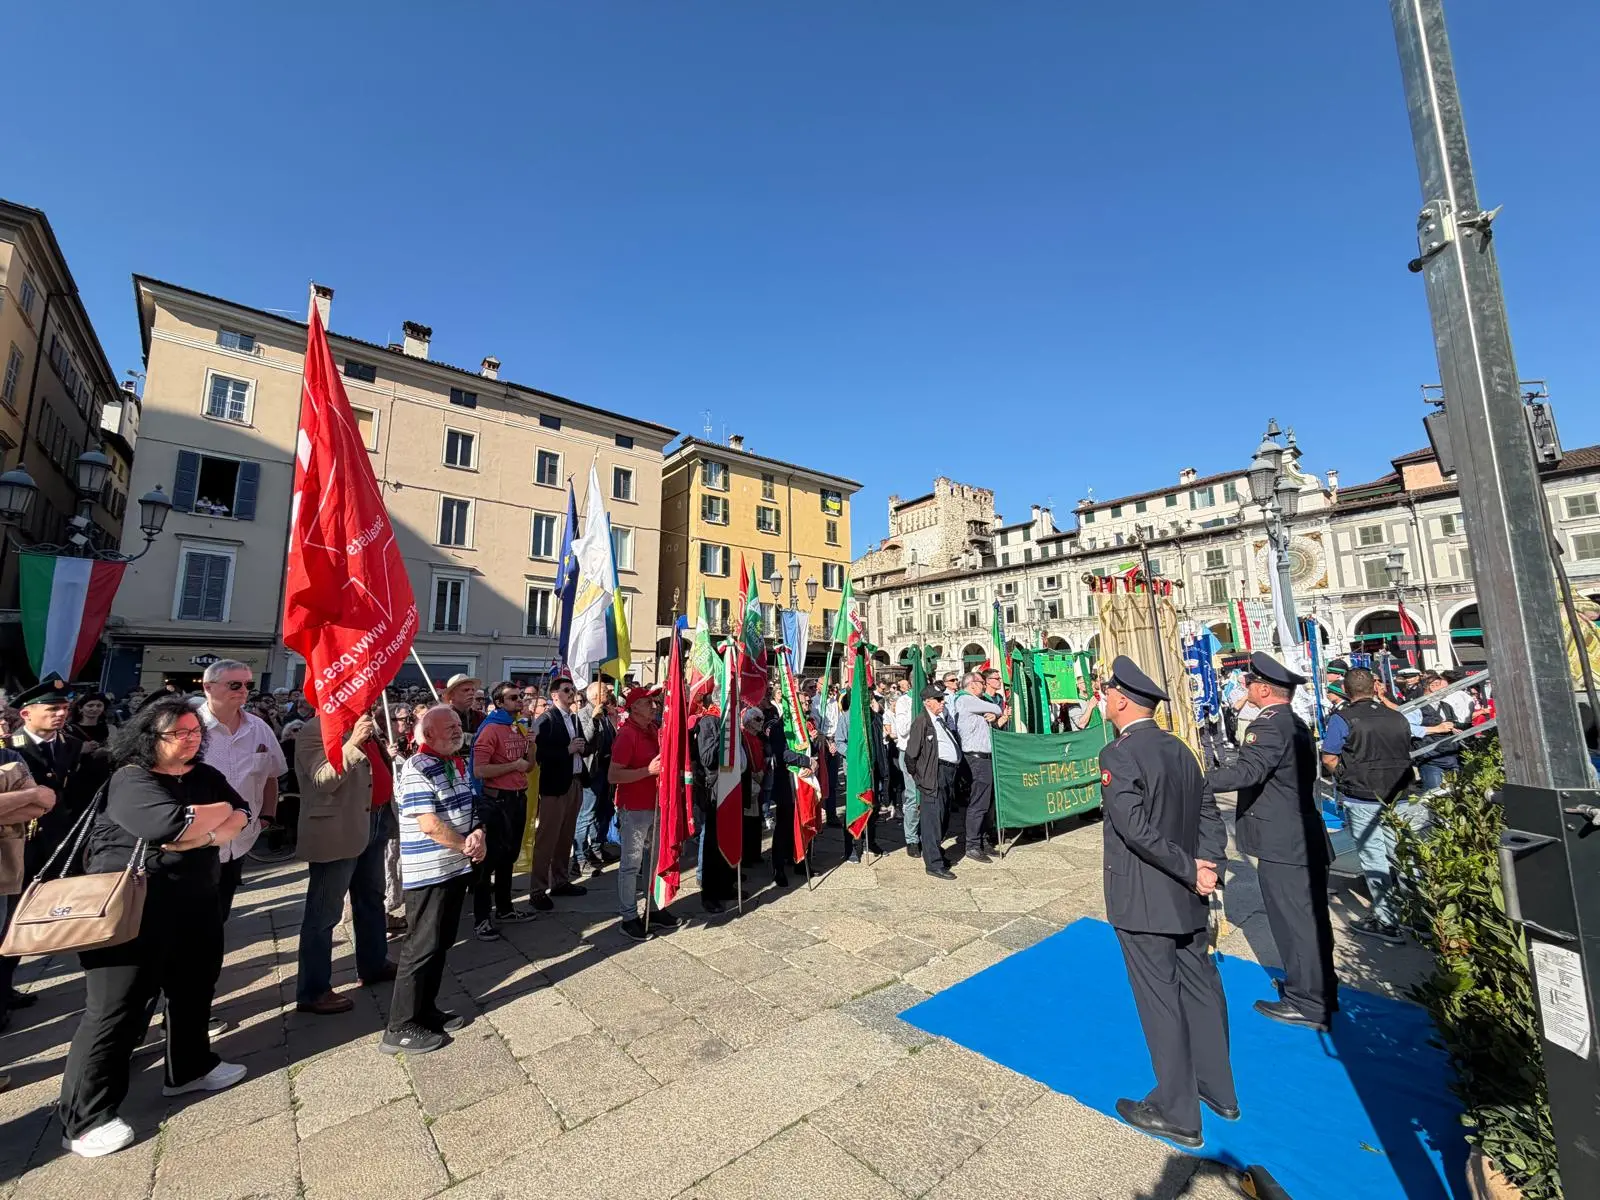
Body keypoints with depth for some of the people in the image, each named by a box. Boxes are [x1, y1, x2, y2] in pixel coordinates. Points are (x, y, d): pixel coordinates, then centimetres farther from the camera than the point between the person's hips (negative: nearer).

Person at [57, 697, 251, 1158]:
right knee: (116, 1008, 1)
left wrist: (200, 836, -18)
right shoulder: (130, 779, -16)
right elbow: (168, 825, -30)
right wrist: (219, 812, -13)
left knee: (194, 988, 19)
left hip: (194, 905, 7)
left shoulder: (206, 776, 6)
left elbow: (242, 818, -1)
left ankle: (190, 1067, 37)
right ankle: (86, 1118, 17)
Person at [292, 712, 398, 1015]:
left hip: (373, 823, 9)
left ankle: (374, 964, 37)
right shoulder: (315, 731, -15)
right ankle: (313, 991, 17)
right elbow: (323, 780, -26)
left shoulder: (365, 723, 11)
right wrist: (353, 743, -35)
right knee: (324, 912, 3)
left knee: (371, 899, 21)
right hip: (337, 832, -9)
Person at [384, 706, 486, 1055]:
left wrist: (478, 834, -9)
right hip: (428, 873, -8)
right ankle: (400, 1028, 15)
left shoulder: (459, 764, 8)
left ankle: (426, 1009, 32)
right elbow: (430, 825, -22)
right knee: (422, 948, 1)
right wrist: (468, 847, -11)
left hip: (457, 868, 8)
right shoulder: (417, 769, -18)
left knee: (441, 944, 18)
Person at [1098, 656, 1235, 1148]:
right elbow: (1209, 814, 5)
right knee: (1201, 988, 21)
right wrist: (1207, 866, -3)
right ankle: (1219, 1089, 40)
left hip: (1142, 902, -8)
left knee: (1160, 1001, 7)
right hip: (1186, 899, 8)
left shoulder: (1118, 755, -22)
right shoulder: (1180, 749, 3)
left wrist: (1194, 871, -16)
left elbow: (1137, 829, -27)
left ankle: (1178, 1113, 24)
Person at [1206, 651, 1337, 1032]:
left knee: (1294, 921, 2)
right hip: (1305, 839, 10)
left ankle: (1307, 1004, 14)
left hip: (1282, 845, -10)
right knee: (1310, 917, 20)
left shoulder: (1268, 725, -21)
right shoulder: (1296, 723, 11)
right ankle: (1320, 989, 35)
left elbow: (1247, 772, -34)